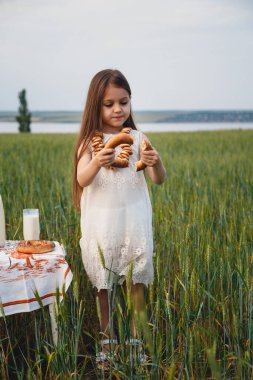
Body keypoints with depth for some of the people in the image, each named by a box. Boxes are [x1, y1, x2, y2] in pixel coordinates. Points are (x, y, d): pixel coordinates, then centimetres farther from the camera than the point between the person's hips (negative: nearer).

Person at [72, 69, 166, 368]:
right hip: (101, 222, 0)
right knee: (102, 285, 9)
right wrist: (97, 162, -41)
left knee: (136, 282, 9)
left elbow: (160, 180, -8)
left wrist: (156, 164, -31)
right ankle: (107, 340, 27)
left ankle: (136, 338, 26)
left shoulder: (138, 138, -2)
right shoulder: (90, 141, -4)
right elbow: (82, 180, -20)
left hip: (133, 219, 1)